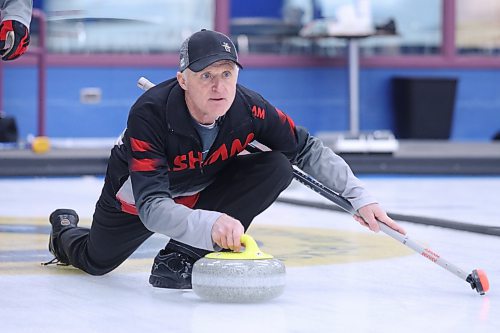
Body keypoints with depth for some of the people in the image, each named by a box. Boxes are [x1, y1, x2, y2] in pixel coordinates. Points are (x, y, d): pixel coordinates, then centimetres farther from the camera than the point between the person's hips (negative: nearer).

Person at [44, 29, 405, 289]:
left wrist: (360, 197, -16)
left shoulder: (250, 108, -29)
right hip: (137, 196, -3)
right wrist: (209, 223, -66)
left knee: (277, 168, -22)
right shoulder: (149, 115, -41)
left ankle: (180, 257, -19)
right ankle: (65, 230, 54)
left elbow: (308, 149, -11)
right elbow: (152, 207, -48)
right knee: (95, 261, 15)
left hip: (204, 187, 3)